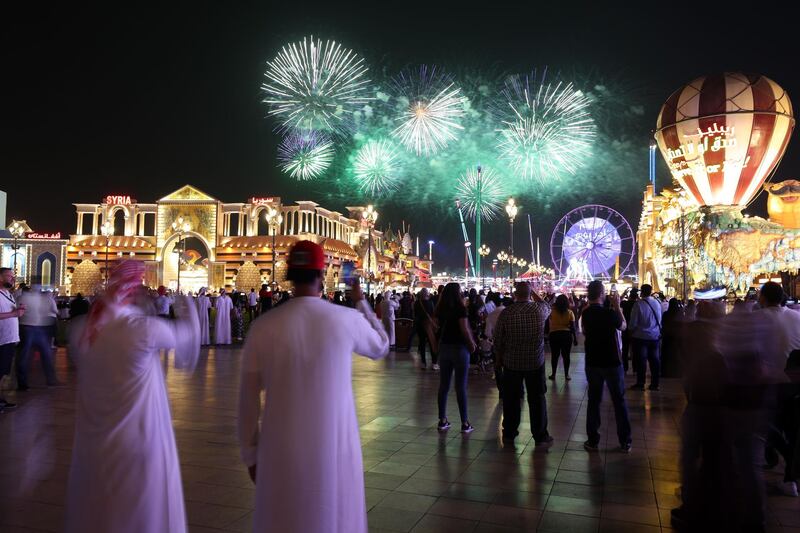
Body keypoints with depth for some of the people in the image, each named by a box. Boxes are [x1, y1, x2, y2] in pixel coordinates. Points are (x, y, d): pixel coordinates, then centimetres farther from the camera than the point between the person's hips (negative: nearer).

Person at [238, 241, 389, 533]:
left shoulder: (264, 325, -9)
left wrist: (250, 454, 10)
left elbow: (248, 398, -2)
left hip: (281, 450, 1)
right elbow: (381, 347, 13)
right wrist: (362, 303, 24)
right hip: (334, 447, 0)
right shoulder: (347, 319, -10)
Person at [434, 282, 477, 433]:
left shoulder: (440, 309, 6)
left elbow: (438, 326, 2)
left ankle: (442, 420, 15)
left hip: (444, 346, 5)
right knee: (461, 386, 0)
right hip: (459, 347, -5)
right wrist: (472, 344, -6)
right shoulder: (460, 308, -12)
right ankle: (465, 423, 5)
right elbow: (464, 329, -15)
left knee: (443, 385, 10)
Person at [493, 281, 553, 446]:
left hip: (511, 363, 0)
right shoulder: (539, 310, -9)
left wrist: (499, 358, 12)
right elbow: (547, 306, 18)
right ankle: (540, 436, 12)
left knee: (511, 398, 11)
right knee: (537, 399, 7)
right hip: (536, 362, 0)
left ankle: (509, 433, 23)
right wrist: (533, 292, 20)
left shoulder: (506, 313, -10)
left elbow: (498, 340, -2)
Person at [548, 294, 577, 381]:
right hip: (567, 335, 1)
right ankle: (566, 375, 13)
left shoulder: (552, 311, -7)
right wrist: (575, 338, 1)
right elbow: (572, 327, -6)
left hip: (554, 335, 0)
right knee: (566, 355, 8)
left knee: (554, 355, 8)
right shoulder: (570, 313, -4)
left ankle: (553, 374, 15)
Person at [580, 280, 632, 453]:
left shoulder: (585, 313, -3)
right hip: (612, 362, -3)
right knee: (619, 401, 8)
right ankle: (625, 442, 15)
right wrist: (617, 306, 6)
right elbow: (623, 326, 1)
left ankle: (593, 441, 13)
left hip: (592, 363, 4)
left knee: (594, 401, 11)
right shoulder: (610, 313, -18)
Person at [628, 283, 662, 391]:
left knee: (641, 360, 2)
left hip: (641, 336, -4)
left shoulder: (638, 304, -16)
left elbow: (633, 322, -11)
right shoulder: (657, 303, -1)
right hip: (655, 336, 5)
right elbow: (659, 320, 9)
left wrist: (631, 330, 5)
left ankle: (640, 384, 7)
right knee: (654, 359, 10)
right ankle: (655, 384, 15)